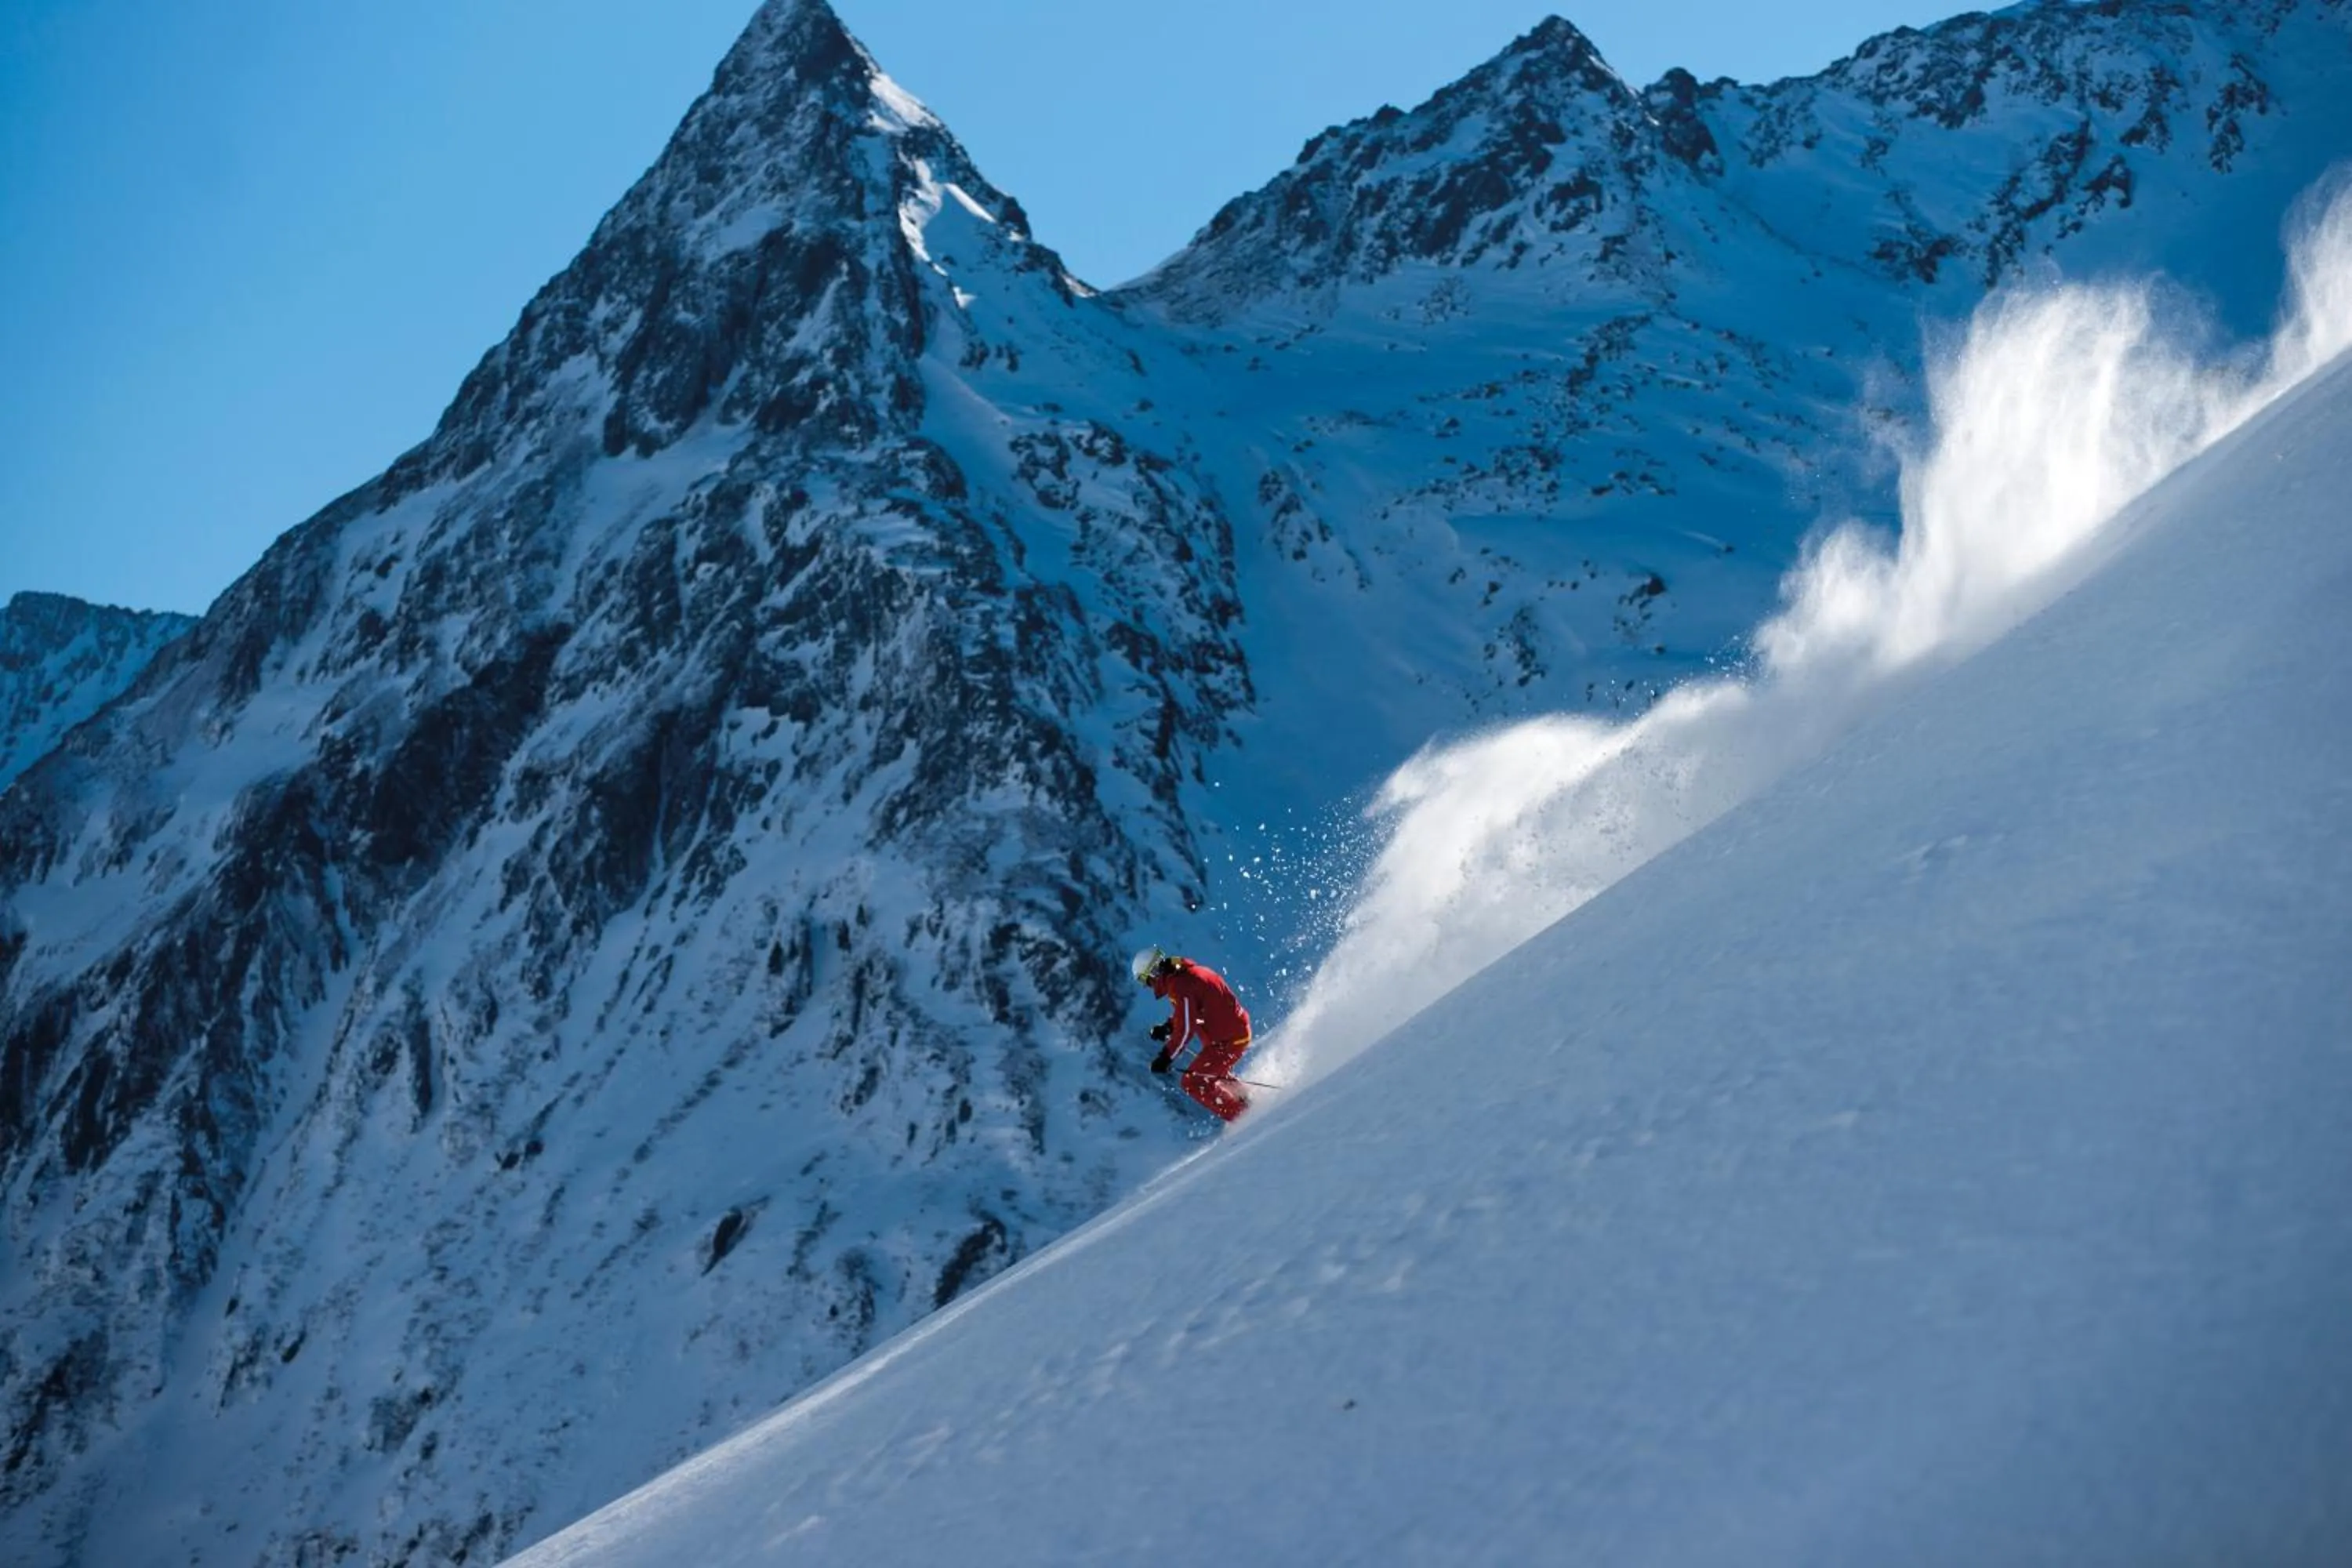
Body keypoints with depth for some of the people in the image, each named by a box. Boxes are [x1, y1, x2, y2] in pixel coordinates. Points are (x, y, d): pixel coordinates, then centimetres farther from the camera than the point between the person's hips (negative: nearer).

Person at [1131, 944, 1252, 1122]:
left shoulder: (1180, 986, -22)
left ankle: (1242, 1118, -4)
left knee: (1193, 1082, -5)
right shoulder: (1185, 973, 9)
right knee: (1213, 1073, 30)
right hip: (1238, 1029, 10)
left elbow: (1186, 1030, -24)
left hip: (1227, 1039, -10)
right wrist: (1167, 1027, 16)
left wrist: (1166, 1057, -20)